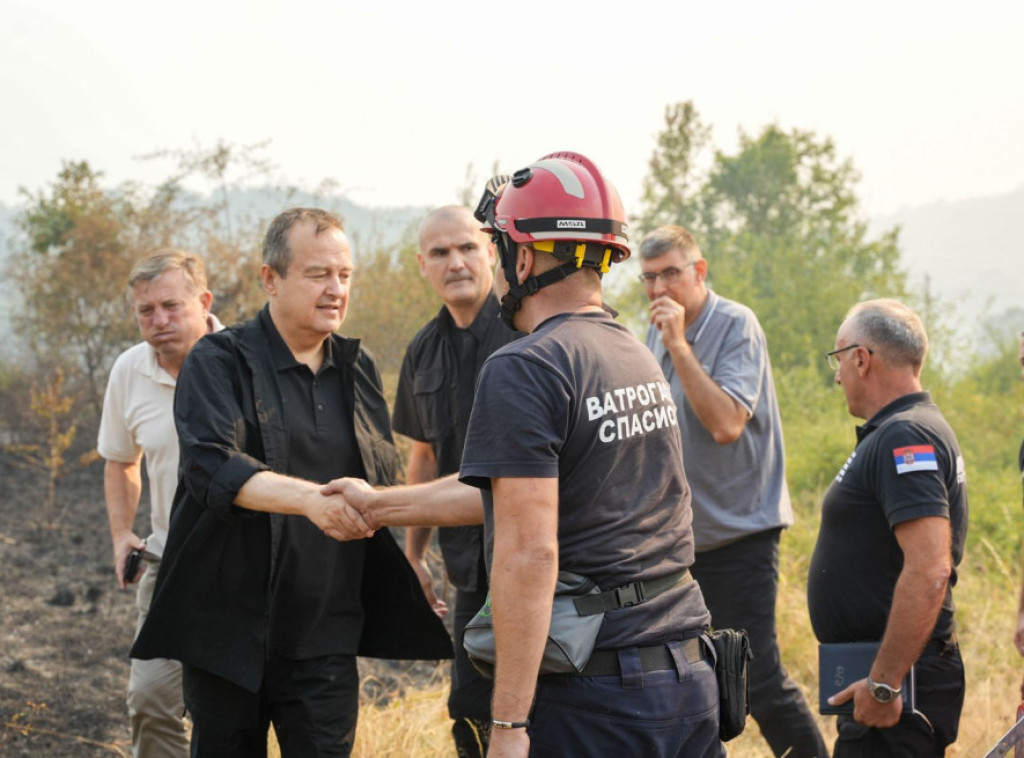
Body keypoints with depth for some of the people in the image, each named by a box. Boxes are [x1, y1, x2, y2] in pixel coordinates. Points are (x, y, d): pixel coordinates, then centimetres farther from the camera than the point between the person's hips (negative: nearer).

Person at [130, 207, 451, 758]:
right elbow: (212, 467, -23)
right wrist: (309, 498, -37)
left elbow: (383, 482, 24)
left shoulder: (357, 368, 11)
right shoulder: (220, 362, -6)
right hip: (230, 628, -3)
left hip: (325, 636, 3)